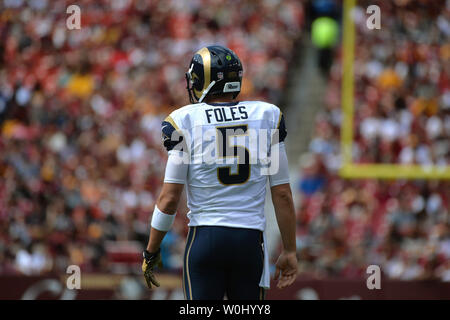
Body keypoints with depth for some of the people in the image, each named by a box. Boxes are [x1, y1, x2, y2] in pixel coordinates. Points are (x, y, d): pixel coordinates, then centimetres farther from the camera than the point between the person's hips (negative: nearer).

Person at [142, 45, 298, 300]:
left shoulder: (185, 122, -3)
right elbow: (282, 194, 4)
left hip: (205, 239, -2)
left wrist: (151, 251, 8)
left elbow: (169, 199, -4)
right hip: (251, 240, 2)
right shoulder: (267, 116, 4)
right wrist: (290, 251, 12)